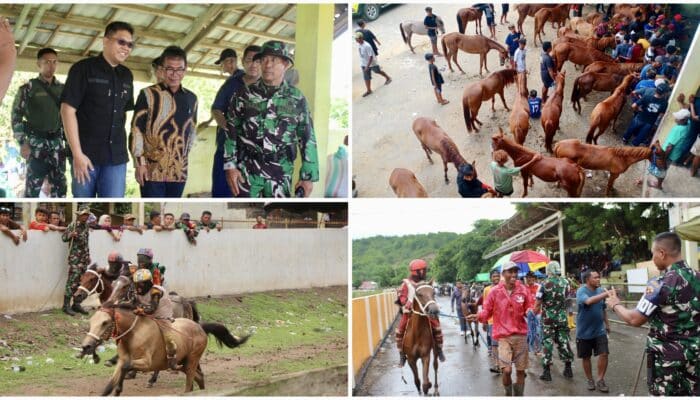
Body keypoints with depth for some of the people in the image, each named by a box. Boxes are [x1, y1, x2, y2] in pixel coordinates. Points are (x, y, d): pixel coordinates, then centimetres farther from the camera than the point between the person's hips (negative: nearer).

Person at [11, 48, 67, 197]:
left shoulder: (62, 89, 11)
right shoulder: (28, 88, 0)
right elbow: (16, 116, -3)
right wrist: (23, 143, -12)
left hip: (57, 143, 4)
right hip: (36, 143, -4)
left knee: (60, 186, 5)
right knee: (33, 186, -4)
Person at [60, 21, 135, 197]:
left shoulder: (126, 76, 11)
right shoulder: (83, 68, -5)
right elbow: (68, 110, -10)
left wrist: (120, 146, 13)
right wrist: (77, 153, -15)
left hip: (116, 156, 4)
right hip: (86, 154, -4)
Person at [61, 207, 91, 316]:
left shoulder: (86, 226, 14)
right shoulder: (72, 225, -7)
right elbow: (63, 237, -5)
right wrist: (70, 235, -26)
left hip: (84, 257, 7)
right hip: (74, 257, -7)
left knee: (81, 282, 9)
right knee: (72, 281, -10)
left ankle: (76, 304, 16)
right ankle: (66, 305, -5)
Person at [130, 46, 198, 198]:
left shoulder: (191, 98, 10)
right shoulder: (148, 94, -4)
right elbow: (136, 130, -5)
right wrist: (139, 162, -10)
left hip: (179, 171, 5)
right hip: (152, 169, -4)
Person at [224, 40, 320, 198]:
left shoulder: (296, 99, 0)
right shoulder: (244, 95, 1)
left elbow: (307, 139, 2)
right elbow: (231, 132, 4)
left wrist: (308, 177, -2)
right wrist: (230, 165, -4)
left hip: (280, 174, 0)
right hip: (247, 170, 0)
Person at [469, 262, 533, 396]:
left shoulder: (523, 290, 0)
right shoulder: (495, 292, -6)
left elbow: (528, 309, 7)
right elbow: (487, 311, -1)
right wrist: (478, 316, -20)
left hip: (521, 334, 3)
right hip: (503, 336, -3)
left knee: (521, 370, 9)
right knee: (506, 370, -13)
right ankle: (508, 394, 13)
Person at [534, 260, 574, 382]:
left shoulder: (545, 284, -12)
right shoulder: (565, 283, -1)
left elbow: (538, 304, -9)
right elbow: (566, 298, 13)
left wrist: (535, 311, 8)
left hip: (548, 318, -3)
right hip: (562, 317, 3)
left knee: (547, 342, 1)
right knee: (563, 341, 12)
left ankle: (546, 371, 2)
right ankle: (568, 368, 19)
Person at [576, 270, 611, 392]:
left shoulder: (600, 290, 1)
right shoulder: (581, 291, -18)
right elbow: (588, 301, -41)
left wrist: (607, 324, 19)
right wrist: (606, 294, -47)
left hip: (599, 330, 4)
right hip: (584, 331, -4)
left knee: (604, 354, -4)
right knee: (586, 357, 9)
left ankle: (600, 380, 11)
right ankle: (590, 380, 26)